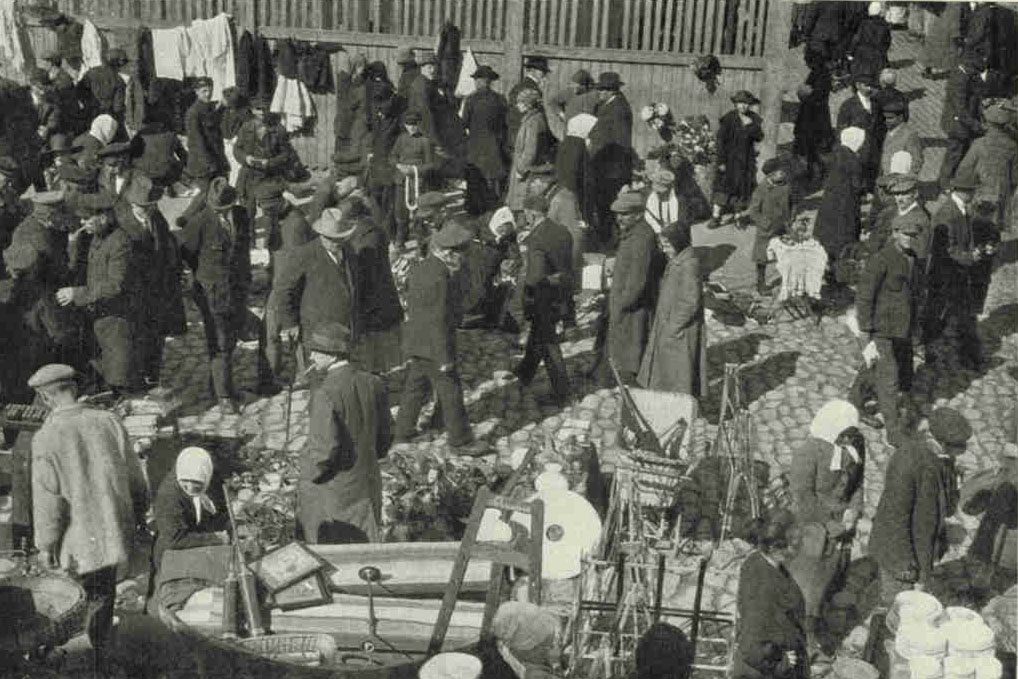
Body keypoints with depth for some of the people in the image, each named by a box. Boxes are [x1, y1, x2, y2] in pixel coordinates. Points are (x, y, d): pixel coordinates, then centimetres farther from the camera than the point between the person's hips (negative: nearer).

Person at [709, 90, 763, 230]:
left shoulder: (754, 119, 4)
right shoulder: (728, 119, -7)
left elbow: (759, 137, -3)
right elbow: (721, 140, -7)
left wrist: (751, 125, -19)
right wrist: (721, 161, -11)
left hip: (746, 160, 3)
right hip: (729, 158, -3)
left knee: (742, 188, 5)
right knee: (723, 185, -10)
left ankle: (738, 216, 14)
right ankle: (716, 216, -10)